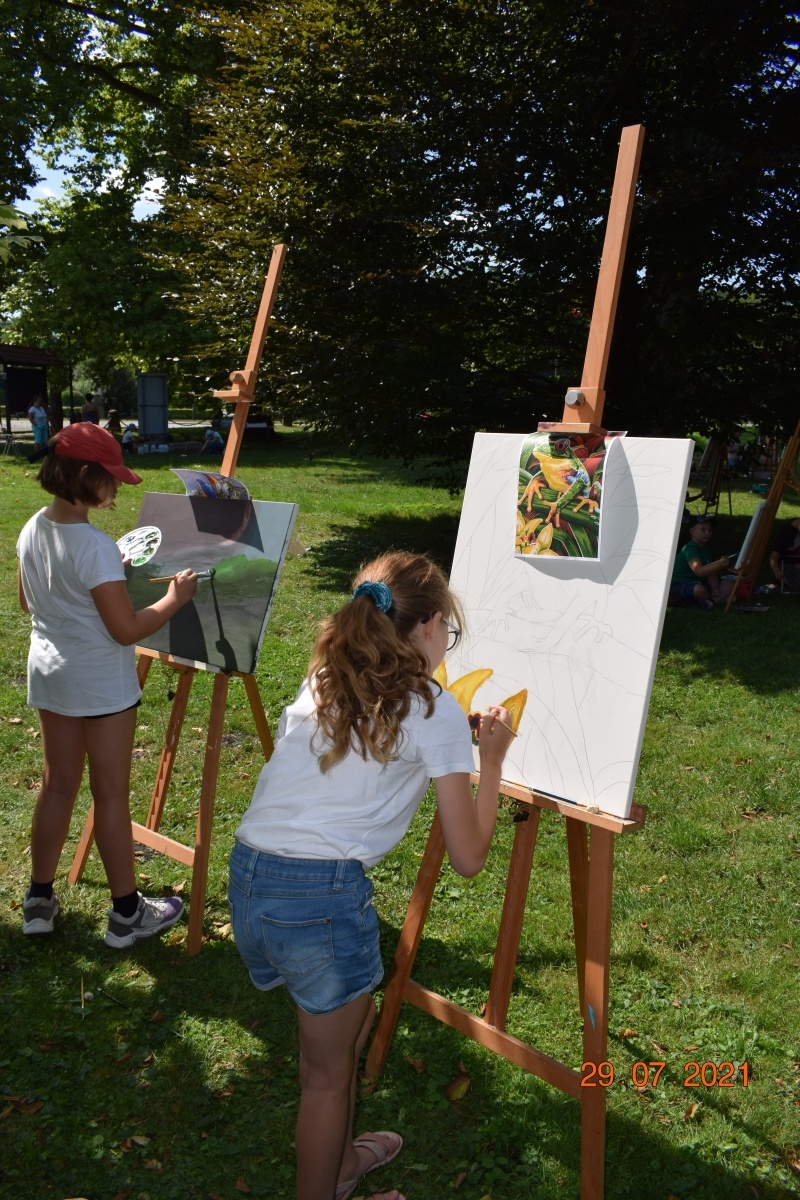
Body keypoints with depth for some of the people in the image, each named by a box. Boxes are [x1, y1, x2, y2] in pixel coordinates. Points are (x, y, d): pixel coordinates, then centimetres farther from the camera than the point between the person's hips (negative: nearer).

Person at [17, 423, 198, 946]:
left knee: (58, 785, 19)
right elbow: (127, 629, -22)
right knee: (111, 795, 5)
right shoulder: (95, 546, -24)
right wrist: (175, 598, -9)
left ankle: (40, 901, 31)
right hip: (102, 685, -7)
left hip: (50, 676, 7)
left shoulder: (32, 530, 1)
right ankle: (126, 913, 20)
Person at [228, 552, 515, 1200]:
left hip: (247, 876, 8)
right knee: (329, 1071, 18)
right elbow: (468, 856, -1)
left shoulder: (321, 682, 13)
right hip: (322, 893, -7)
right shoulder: (435, 712, -4)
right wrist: (492, 759, 11)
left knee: (347, 1021, 31)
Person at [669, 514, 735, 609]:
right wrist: (719, 564, -47)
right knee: (699, 589, -39)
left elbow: (710, 572, 7)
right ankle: (719, 598, -8)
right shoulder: (689, 548, -19)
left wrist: (715, 587, -13)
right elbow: (699, 571, -34)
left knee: (728, 585, -2)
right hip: (680, 585, -9)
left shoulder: (706, 550, 12)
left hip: (698, 583, 9)